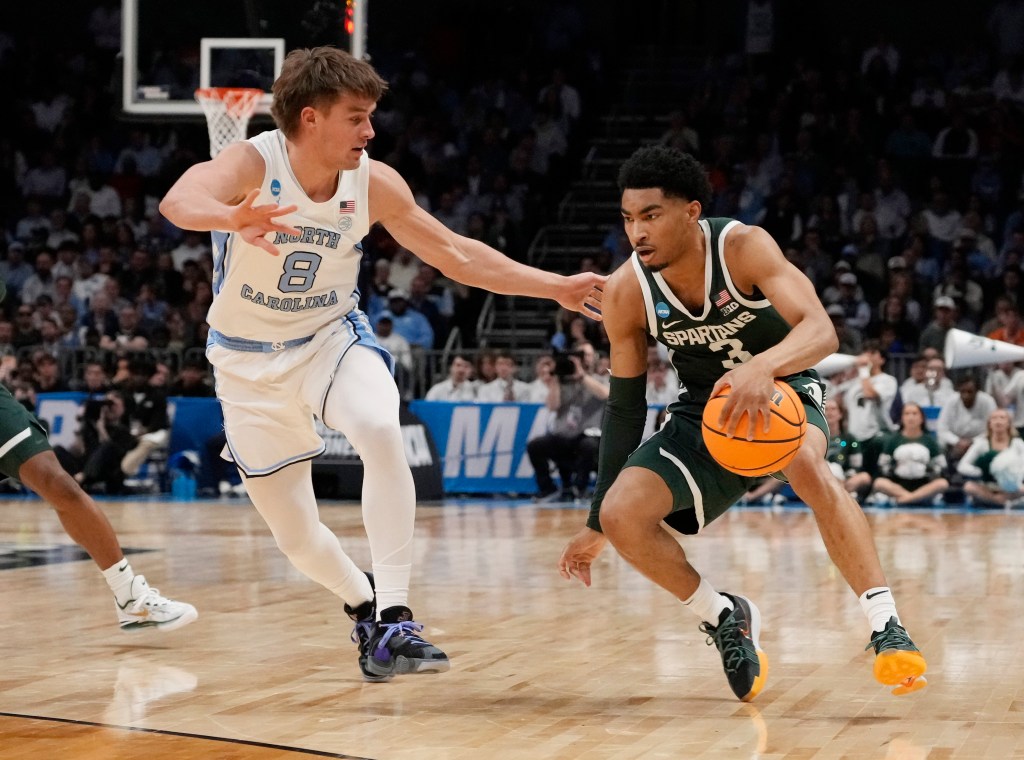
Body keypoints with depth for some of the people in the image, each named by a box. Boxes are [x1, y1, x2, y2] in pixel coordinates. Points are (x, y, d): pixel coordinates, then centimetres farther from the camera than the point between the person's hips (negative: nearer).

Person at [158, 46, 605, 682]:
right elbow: (179, 201, -46)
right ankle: (363, 604, 37)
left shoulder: (373, 183, -12)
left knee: (381, 430, -32)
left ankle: (392, 619, -29)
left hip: (333, 337, 1)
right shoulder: (253, 165, -24)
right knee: (296, 535, 3)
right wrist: (232, 217, -69)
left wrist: (557, 288, -6)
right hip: (249, 360, -1)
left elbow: (458, 255, -1)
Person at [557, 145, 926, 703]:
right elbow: (624, 406, -5)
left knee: (806, 463, -39)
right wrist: (595, 525, -3)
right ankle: (723, 619, 6)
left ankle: (886, 627, -36)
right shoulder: (625, 293, -16)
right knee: (621, 515, -18)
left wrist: (762, 367, -61)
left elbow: (821, 331, -38)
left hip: (783, 387, -4)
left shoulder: (743, 246, -26)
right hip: (705, 409, 4)